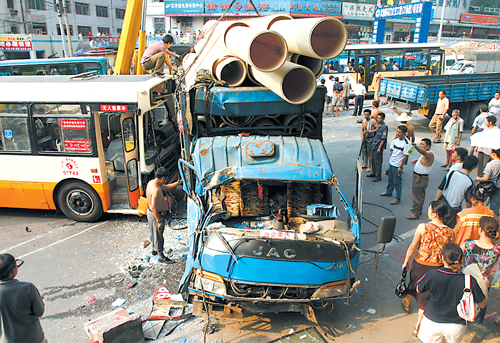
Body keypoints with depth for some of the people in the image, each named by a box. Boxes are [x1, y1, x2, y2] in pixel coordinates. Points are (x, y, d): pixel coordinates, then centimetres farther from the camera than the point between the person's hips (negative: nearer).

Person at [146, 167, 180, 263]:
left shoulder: (152, 182, -2)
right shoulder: (156, 190, -33)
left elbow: (166, 187, 13)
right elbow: (153, 207, -31)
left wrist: (178, 182, 9)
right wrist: (159, 221, -23)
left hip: (150, 212, 10)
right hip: (156, 214, -10)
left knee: (153, 232, 27)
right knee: (158, 235, 7)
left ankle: (154, 249, 48)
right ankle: (160, 256, 23)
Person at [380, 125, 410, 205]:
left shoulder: (406, 143, -19)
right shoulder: (395, 139, 2)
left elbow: (405, 156, -17)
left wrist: (401, 167, -17)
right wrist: (390, 159, 13)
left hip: (398, 165, -7)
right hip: (391, 163, 7)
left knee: (397, 182, 2)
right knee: (390, 179, 23)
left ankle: (398, 198, 14)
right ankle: (388, 192, 42)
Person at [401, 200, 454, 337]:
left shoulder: (423, 227, -20)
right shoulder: (450, 232, -14)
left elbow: (412, 247, -12)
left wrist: (406, 262, 4)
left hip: (420, 265, -1)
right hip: (438, 268, 1)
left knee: (413, 286, 29)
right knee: (425, 298, 13)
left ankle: (406, 304, 58)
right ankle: (417, 327, 25)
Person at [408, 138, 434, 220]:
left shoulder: (430, 154, -22)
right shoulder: (426, 154, 10)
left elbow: (424, 152, -47)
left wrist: (415, 146, -64)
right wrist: (417, 161, 12)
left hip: (421, 178, -11)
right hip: (417, 176, 11)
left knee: (418, 195, -3)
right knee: (420, 194, 23)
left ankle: (415, 214, 5)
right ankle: (418, 210, 38)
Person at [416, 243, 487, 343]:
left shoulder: (432, 275, -24)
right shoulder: (470, 281, -22)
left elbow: (418, 289, -4)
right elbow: (483, 304, -5)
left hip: (432, 323, -1)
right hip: (456, 327, 2)